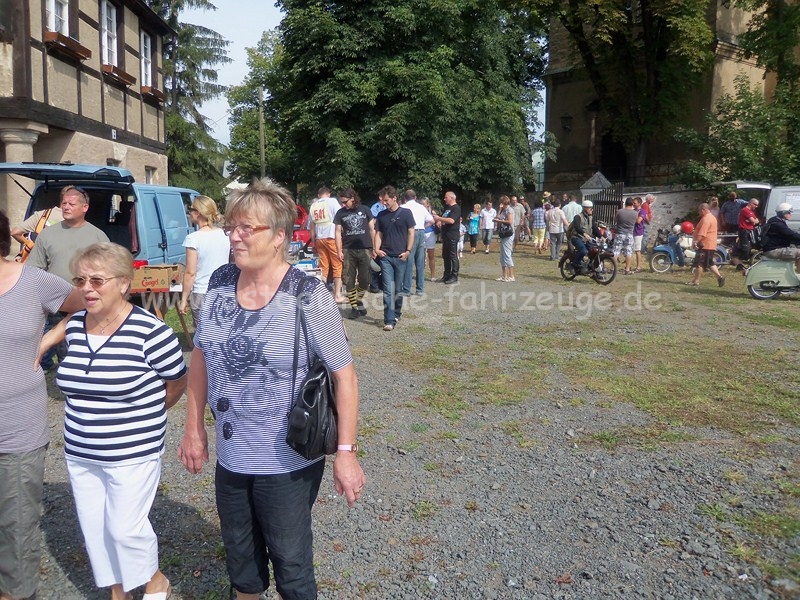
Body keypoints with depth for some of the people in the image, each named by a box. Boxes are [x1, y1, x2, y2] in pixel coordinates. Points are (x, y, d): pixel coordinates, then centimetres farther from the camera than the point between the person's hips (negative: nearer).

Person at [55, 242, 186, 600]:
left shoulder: (150, 331, -19)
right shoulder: (74, 327, 1)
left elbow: (178, 384, -7)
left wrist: (144, 418, 2)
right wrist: (93, 418, 10)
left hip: (133, 455, -6)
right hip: (80, 454, 6)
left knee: (124, 527, 2)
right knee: (94, 528, 15)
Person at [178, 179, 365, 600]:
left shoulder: (308, 297, -18)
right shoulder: (219, 283, -3)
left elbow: (344, 376, -14)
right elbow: (201, 357, 8)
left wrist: (345, 451, -15)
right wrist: (194, 428, 9)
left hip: (289, 465, -5)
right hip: (230, 458, 5)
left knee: (291, 565, 14)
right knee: (239, 557, 24)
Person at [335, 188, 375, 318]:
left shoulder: (365, 210, 4)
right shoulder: (340, 213, 5)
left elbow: (372, 229, 6)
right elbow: (338, 232, 5)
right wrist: (339, 251, -3)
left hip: (365, 249, -1)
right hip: (348, 250, 1)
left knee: (365, 278, 0)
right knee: (349, 280, 1)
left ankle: (359, 300, 25)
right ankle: (354, 307, 12)